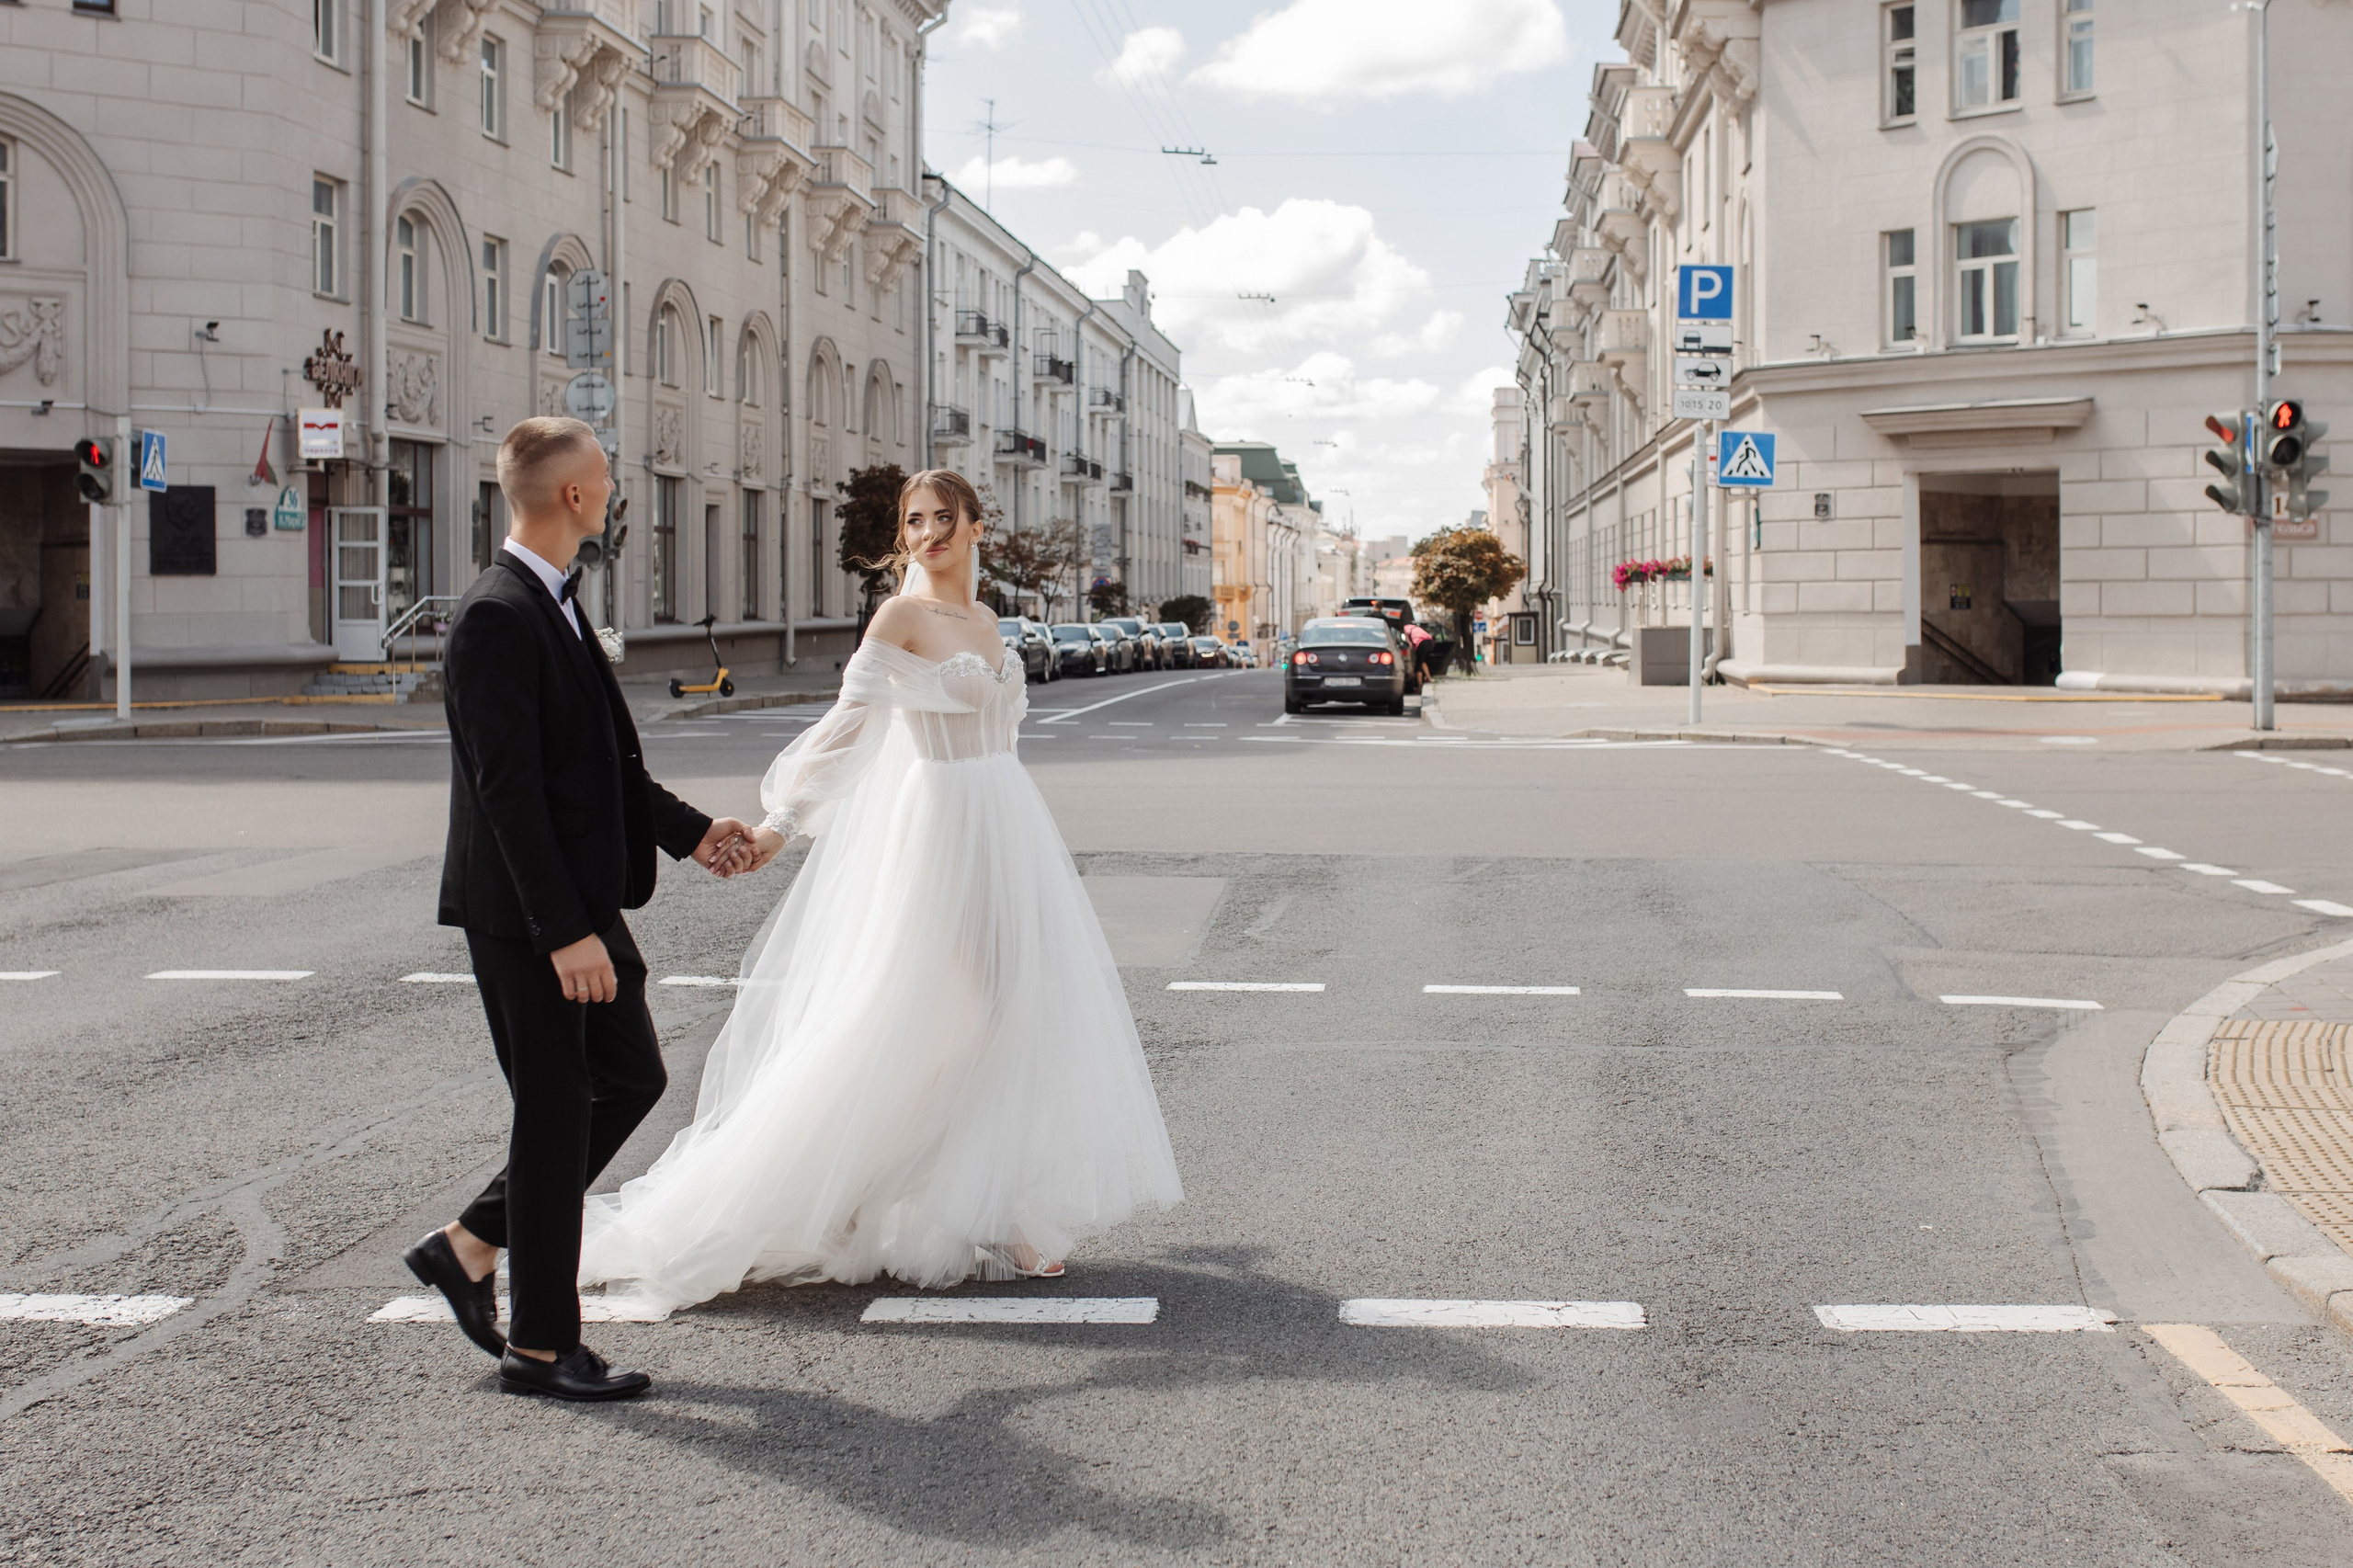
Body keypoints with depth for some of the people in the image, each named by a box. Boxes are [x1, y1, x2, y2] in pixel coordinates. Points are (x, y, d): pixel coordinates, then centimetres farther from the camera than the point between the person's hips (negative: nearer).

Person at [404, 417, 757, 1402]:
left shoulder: (553, 606, 13)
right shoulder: (497, 617, -18)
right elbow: (508, 788, -23)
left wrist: (689, 831, 16)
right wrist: (566, 933, -25)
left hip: (581, 902, 10)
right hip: (524, 915, -10)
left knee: (631, 1078, 15)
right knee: (556, 1116, -1)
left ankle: (469, 1246, 25)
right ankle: (541, 1348, 12)